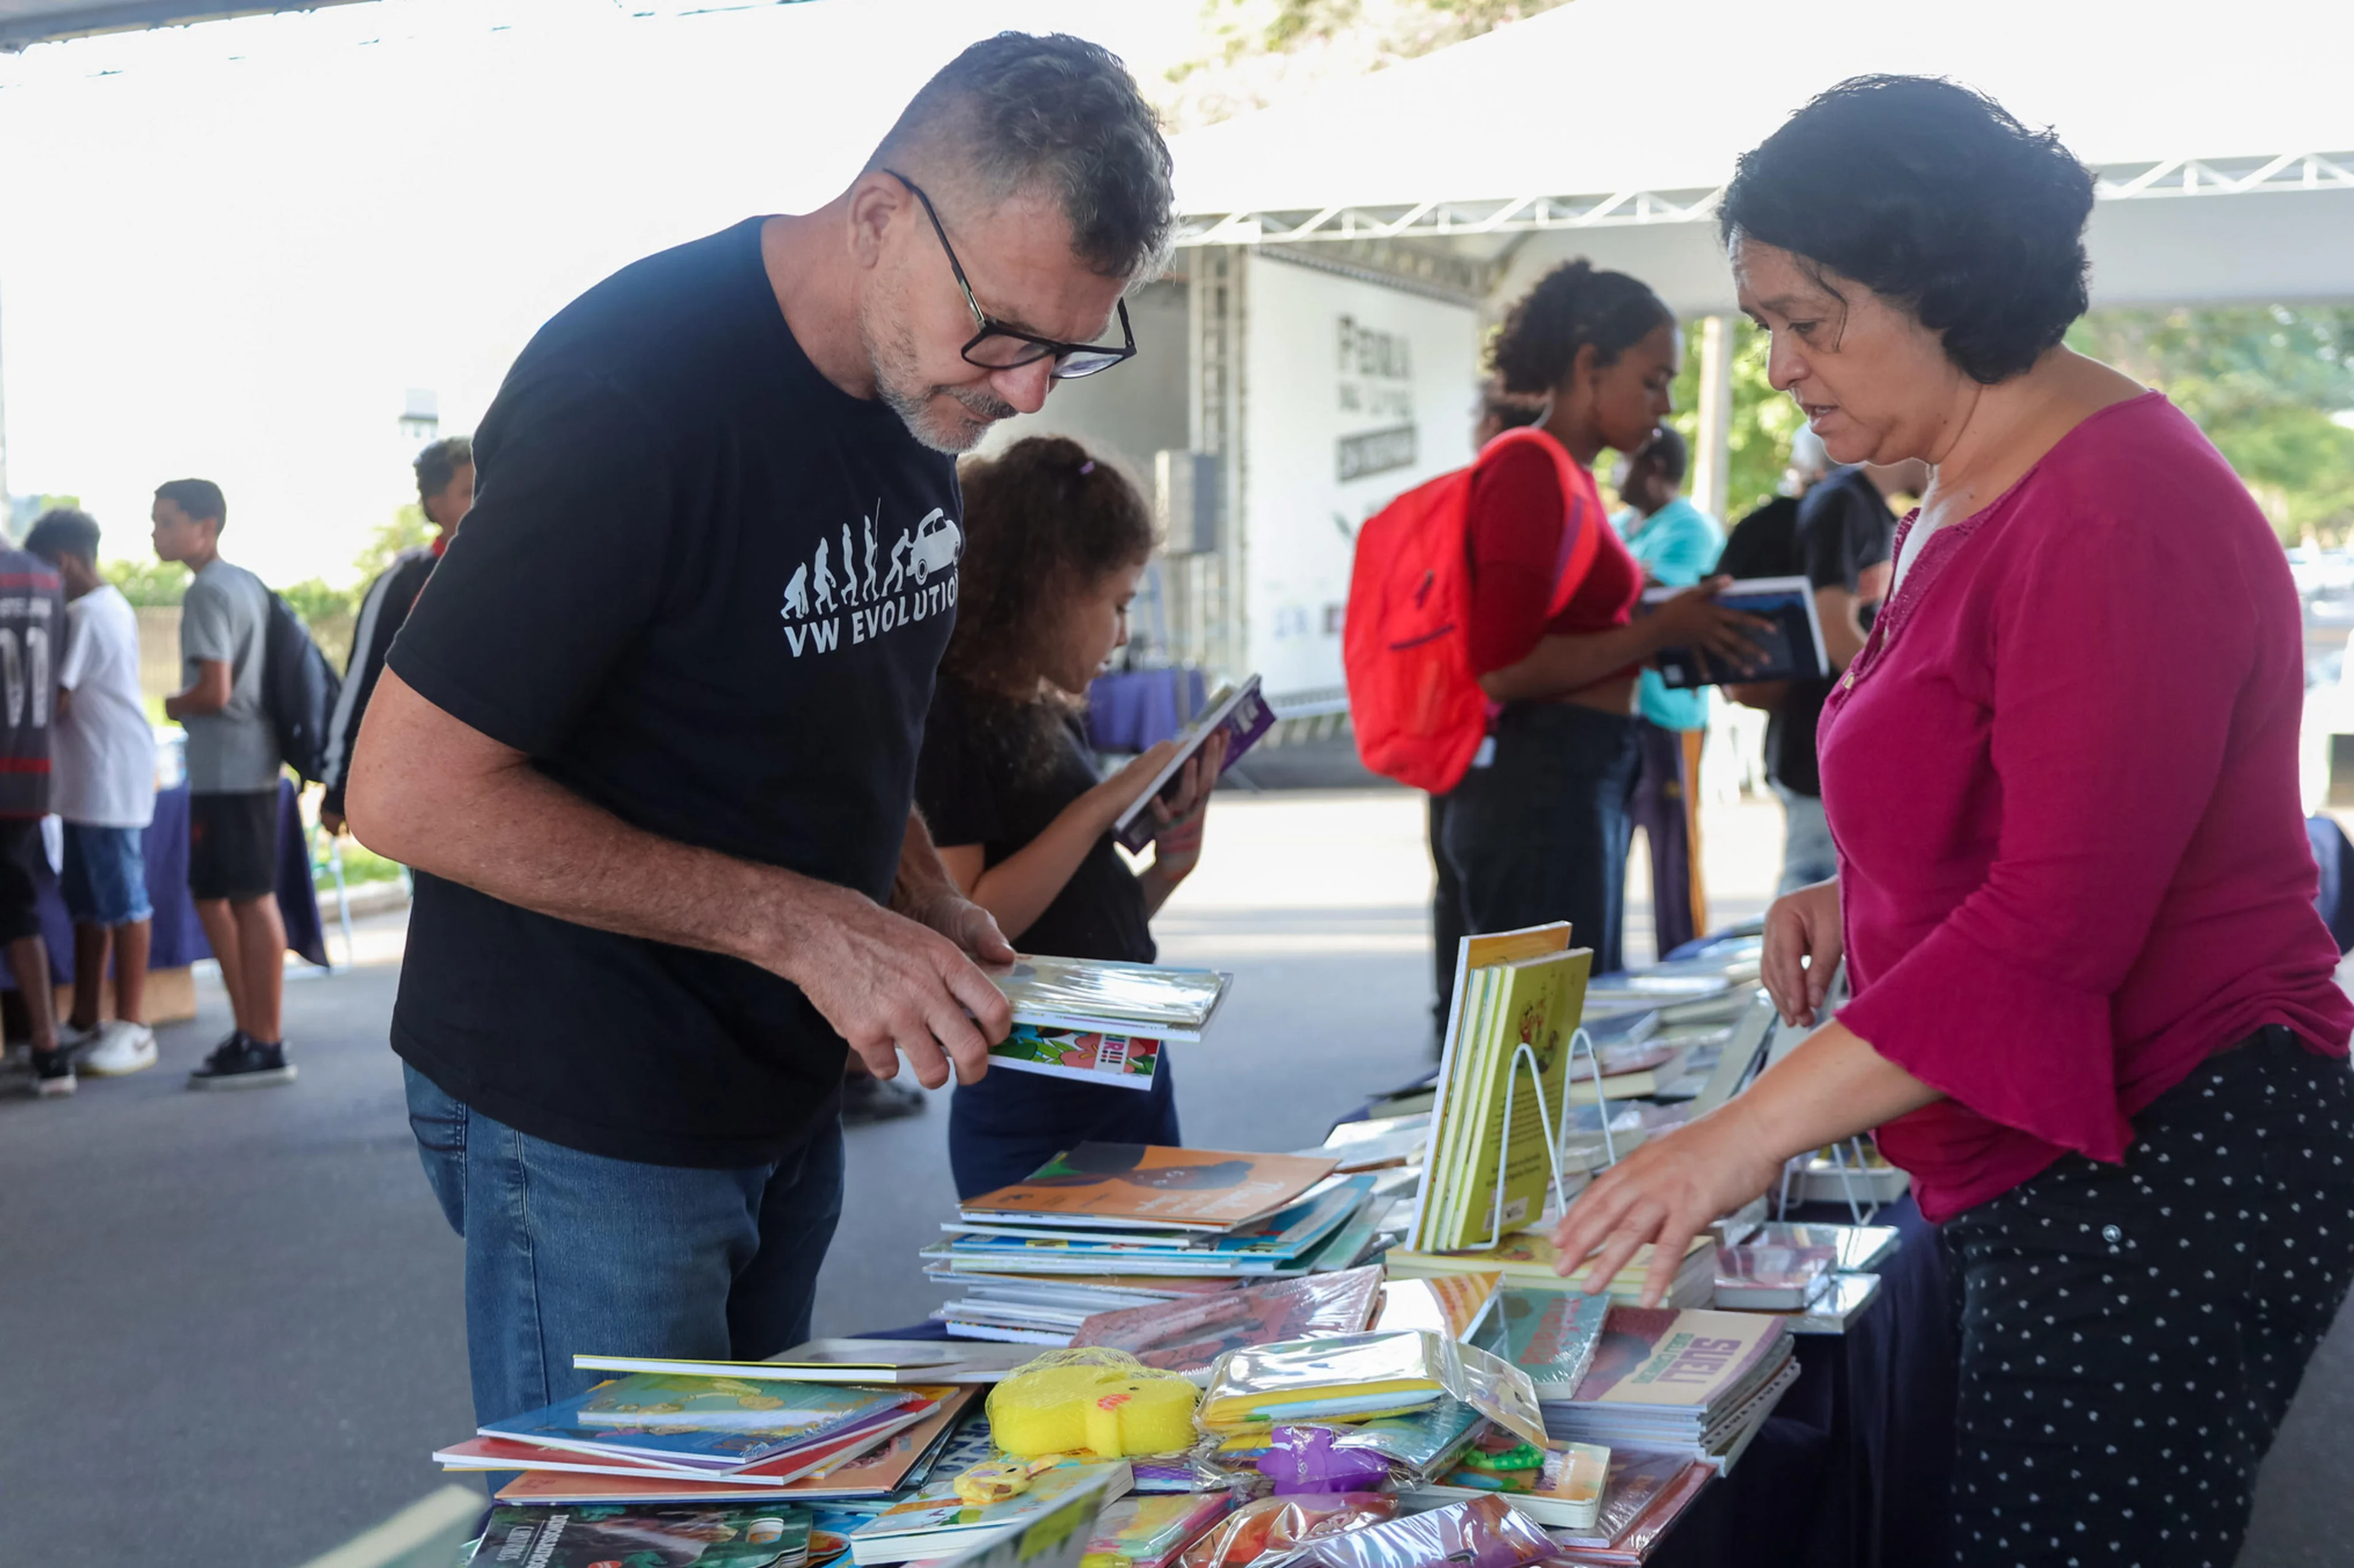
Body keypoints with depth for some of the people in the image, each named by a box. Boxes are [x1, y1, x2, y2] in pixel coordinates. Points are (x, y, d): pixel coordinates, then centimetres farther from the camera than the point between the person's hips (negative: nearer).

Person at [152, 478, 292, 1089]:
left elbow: (214, 690, -21)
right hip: (253, 764, 10)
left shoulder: (208, 593, -14)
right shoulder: (248, 584, 15)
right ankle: (251, 1033, 21)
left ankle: (266, 1046, 0)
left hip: (225, 771, -10)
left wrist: (172, 705, -2)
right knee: (213, 896, 15)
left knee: (251, 902, -5)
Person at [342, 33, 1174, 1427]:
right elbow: (407, 789, -23)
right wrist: (801, 926, -24)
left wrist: (929, 910, -1)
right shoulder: (636, 391, -24)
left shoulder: (933, 383, 1)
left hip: (785, 1090, 8)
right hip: (587, 1117, -7)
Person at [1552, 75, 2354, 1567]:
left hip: (2165, 1177, -10)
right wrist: (1860, 896, 10)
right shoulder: (1973, 497, 14)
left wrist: (1746, 1136, -23)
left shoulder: (2120, 516, -18)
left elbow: (2060, 922, -24)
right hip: (2041, 1181, 10)